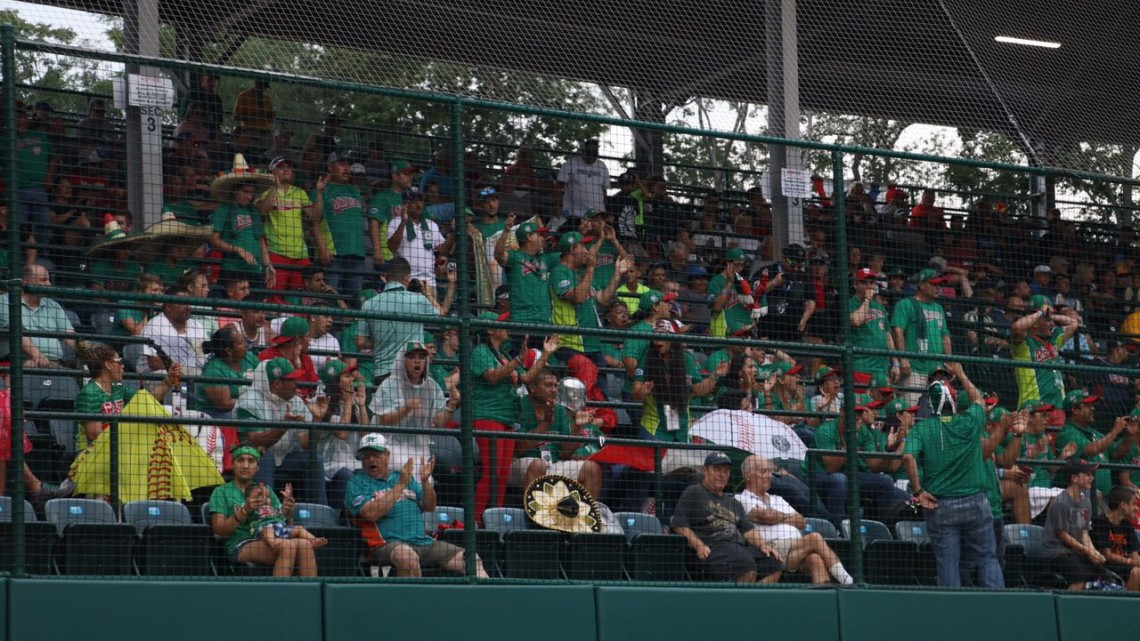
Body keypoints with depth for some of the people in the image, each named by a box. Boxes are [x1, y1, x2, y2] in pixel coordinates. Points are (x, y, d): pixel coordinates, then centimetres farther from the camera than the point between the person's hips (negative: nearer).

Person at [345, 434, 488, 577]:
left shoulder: (403, 476, 22)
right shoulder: (357, 482, 6)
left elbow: (429, 507, 18)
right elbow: (371, 514, -12)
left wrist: (425, 481, -1)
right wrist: (401, 485, -11)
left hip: (423, 542, 6)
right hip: (387, 544, -6)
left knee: (473, 560, -7)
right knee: (407, 556, -41)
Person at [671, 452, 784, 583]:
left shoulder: (733, 502, 32)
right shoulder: (692, 493, 11)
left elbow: (748, 529, 25)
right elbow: (679, 525, 0)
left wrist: (763, 545, 4)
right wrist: (699, 546, -15)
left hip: (740, 548, 7)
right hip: (711, 550, -7)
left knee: (774, 563, -18)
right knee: (747, 567, -35)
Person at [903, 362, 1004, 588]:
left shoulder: (920, 429, -2)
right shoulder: (970, 422, 0)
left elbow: (908, 457, -18)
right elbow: (977, 398, 22)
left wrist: (918, 491, -10)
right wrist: (960, 375, 35)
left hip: (940, 506, 0)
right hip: (975, 501, 0)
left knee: (947, 563, 3)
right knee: (988, 558, 8)